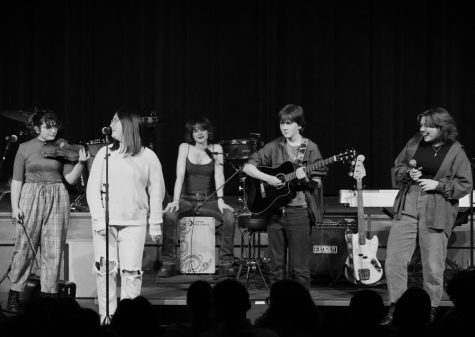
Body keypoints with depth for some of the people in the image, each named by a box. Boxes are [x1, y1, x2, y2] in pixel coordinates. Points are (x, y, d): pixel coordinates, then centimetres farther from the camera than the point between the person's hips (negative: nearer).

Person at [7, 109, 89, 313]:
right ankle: (14, 294, 11)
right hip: (31, 198, -2)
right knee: (25, 248, 0)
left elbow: (70, 178, 3)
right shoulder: (25, 148, 4)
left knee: (53, 250, 0)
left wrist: (80, 162, -14)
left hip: (57, 200, 2)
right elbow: (17, 180, 4)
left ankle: (48, 295, 6)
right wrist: (15, 206, -5)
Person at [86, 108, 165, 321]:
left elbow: (156, 191, 6)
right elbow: (92, 188, 4)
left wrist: (155, 223, 2)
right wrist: (99, 218, -7)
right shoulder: (104, 153, 6)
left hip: (134, 223, -1)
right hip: (105, 223, 1)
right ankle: (106, 315, 6)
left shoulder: (148, 157, 3)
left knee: (131, 271, -4)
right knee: (105, 270, -1)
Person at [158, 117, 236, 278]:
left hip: (208, 200, 1)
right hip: (186, 199, -1)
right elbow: (180, 176, -10)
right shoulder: (185, 147, 1)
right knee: (168, 215, -31)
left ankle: (226, 263, -16)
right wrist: (175, 200, -23)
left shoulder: (216, 149, 4)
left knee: (229, 217, -27)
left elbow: (218, 175, -8)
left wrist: (220, 200, -22)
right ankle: (169, 263, -22)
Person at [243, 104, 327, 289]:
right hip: (275, 210, 3)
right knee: (276, 265, 8)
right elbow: (248, 166, 5)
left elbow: (317, 183, -1)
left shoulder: (310, 148, 1)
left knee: (299, 267, -3)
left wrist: (305, 178, -22)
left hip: (299, 211, -3)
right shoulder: (274, 147, 7)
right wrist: (267, 178, -11)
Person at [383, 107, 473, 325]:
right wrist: (408, 173, -5)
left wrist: (438, 185, -13)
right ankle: (395, 307, 10)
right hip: (406, 209, 4)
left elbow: (465, 185, -3)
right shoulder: (414, 143, 8)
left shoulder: (456, 152, -3)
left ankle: (430, 310, 16)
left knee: (433, 266, 1)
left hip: (436, 215, -3)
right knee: (394, 259, -1)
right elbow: (396, 168, 17)